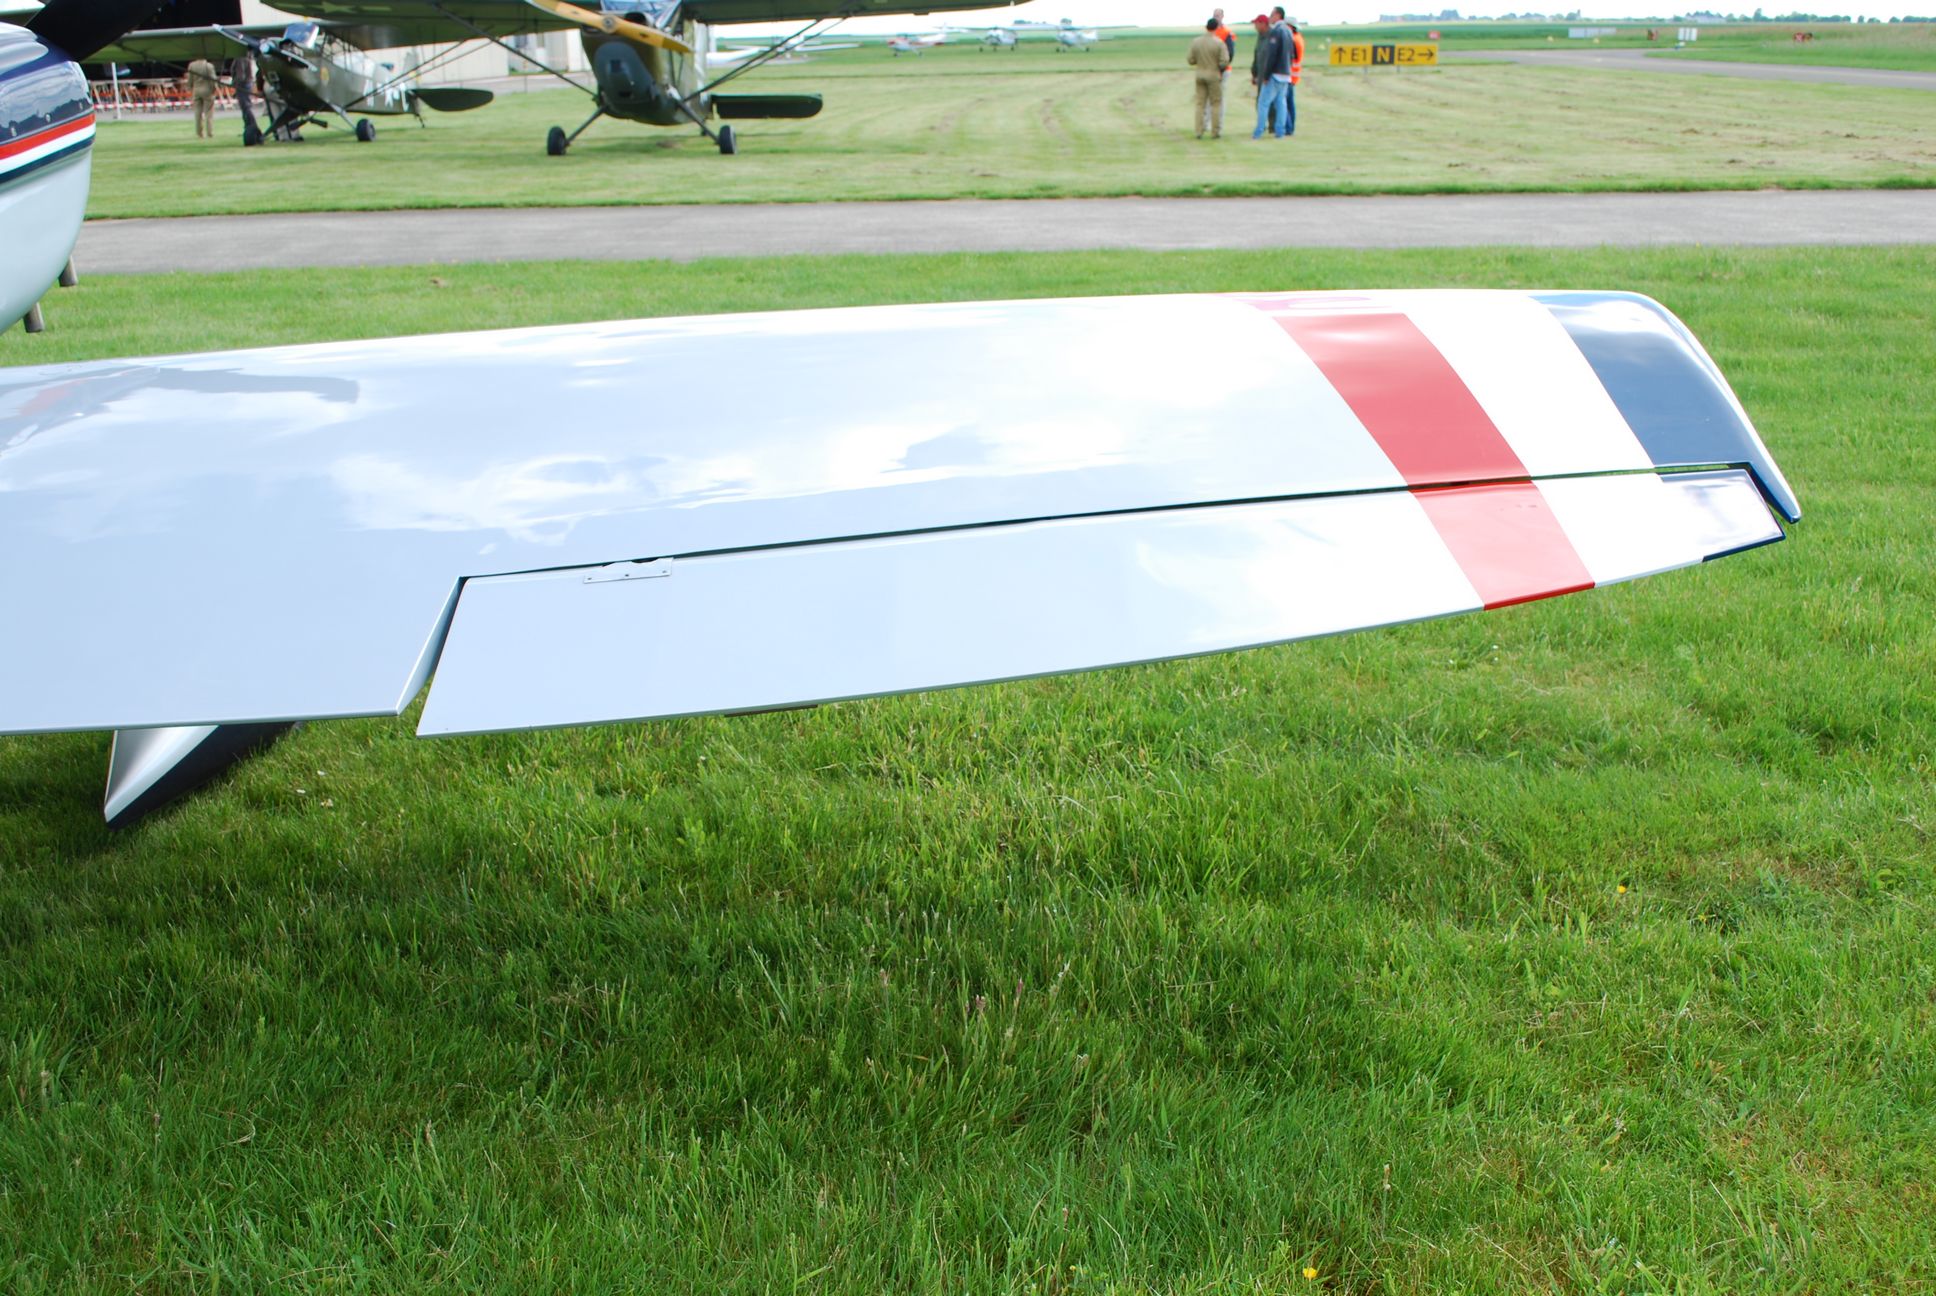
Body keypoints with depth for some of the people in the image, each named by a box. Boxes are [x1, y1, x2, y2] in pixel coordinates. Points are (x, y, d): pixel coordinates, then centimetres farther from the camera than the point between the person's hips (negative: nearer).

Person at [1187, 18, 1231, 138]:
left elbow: (1190, 61, 0)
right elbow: (1225, 62, -16)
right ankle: (1215, 132, 5)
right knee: (1216, 103, 5)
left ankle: (1199, 132, 6)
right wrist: (1221, 69, 5)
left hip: (1200, 75, 3)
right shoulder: (1219, 43, -13)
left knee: (1200, 103, 9)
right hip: (1214, 75, -3)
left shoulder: (1195, 42, -2)